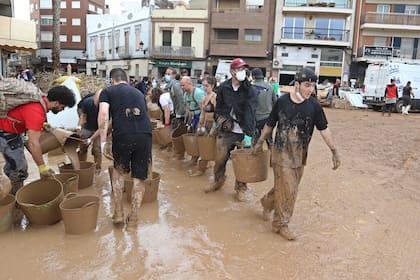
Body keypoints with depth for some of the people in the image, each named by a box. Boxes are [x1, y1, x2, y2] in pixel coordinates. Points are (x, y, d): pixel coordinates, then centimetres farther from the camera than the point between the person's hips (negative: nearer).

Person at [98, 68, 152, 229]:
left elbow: (103, 115, -1)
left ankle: (118, 213, 25)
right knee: (139, 178, 14)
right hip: (145, 135, 2)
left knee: (119, 171, 24)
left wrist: (103, 140, 0)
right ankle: (133, 220, 21)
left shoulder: (107, 92, 17)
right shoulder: (138, 92, 28)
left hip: (122, 135, -2)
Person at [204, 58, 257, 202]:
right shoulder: (224, 87, 3)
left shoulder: (249, 90, -4)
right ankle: (218, 181, 34)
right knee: (220, 158, 8)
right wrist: (221, 121, 3)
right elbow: (218, 108, 13)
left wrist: (249, 132, -20)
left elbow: (250, 112, -13)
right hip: (226, 131, 2)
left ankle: (241, 188, 22)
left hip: (243, 132, -2)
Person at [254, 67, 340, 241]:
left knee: (287, 187, 14)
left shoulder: (314, 105, -5)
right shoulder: (282, 101, -8)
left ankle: (268, 201, 42)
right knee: (287, 189, -3)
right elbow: (270, 124, 5)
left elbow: (323, 129, -1)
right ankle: (281, 224, 15)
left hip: (300, 155, 3)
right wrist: (260, 142, 12)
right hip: (282, 152, -3)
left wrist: (334, 151, -5)